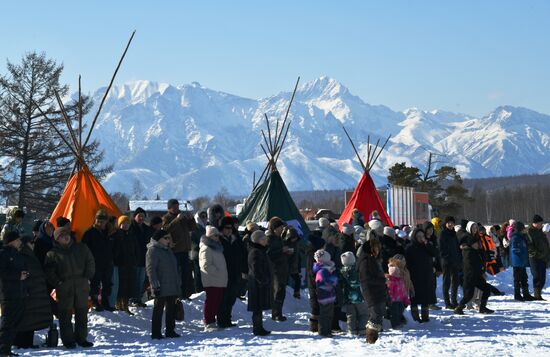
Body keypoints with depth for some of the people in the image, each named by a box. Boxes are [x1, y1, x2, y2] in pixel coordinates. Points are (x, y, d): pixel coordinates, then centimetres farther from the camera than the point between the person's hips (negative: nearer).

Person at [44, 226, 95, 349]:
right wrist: (57, 282, -10)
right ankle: (68, 340, 7)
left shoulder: (81, 248, 10)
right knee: (65, 314, -1)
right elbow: (48, 271, 0)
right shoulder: (53, 253, 1)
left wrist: (88, 277, 2)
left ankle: (81, 337, 20)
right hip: (64, 288, -3)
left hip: (82, 286, 3)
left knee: (82, 313, 9)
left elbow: (90, 262, 12)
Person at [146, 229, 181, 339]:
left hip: (172, 287, 9)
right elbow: (150, 269, -16)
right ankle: (156, 333, 1)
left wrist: (178, 282, 23)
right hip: (161, 288, -9)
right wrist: (155, 285, -22)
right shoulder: (153, 250, -10)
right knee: (158, 309, -3)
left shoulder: (168, 250, 18)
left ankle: (170, 331, 20)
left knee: (171, 309, 11)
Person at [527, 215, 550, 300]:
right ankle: (537, 295, -5)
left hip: (543, 258, 8)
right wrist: (536, 253, -20)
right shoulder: (529, 232, -6)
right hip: (535, 258, -8)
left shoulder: (540, 232, 19)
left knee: (542, 278, 8)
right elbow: (529, 245, -14)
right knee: (537, 277, -8)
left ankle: (538, 294, 16)